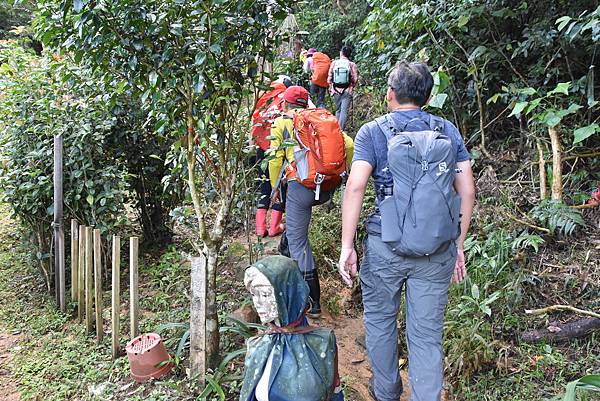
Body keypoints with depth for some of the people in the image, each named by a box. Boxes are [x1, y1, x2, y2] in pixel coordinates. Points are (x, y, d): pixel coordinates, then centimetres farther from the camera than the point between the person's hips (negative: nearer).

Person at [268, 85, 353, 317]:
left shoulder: (282, 122, 6)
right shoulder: (325, 118, 16)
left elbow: (275, 159, 0)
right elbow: (349, 145, 7)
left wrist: (275, 188, 13)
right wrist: (341, 174, 17)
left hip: (301, 188, -5)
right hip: (328, 190, 5)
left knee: (298, 241, 5)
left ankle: (313, 302, 5)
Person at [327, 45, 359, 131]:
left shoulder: (334, 63, -1)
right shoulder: (352, 65, -6)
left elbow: (329, 77, 0)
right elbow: (355, 79, -6)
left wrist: (331, 88, 11)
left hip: (336, 91, 3)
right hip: (347, 91, -2)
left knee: (338, 110, 18)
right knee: (344, 111, -1)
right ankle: (340, 130, -8)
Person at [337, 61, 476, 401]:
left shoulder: (373, 132, -3)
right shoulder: (449, 131, 6)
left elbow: (355, 187, -15)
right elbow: (468, 191, 4)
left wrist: (347, 247, -11)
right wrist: (459, 244, 13)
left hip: (386, 247, -2)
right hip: (438, 252, 2)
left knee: (380, 321, 20)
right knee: (428, 333, 11)